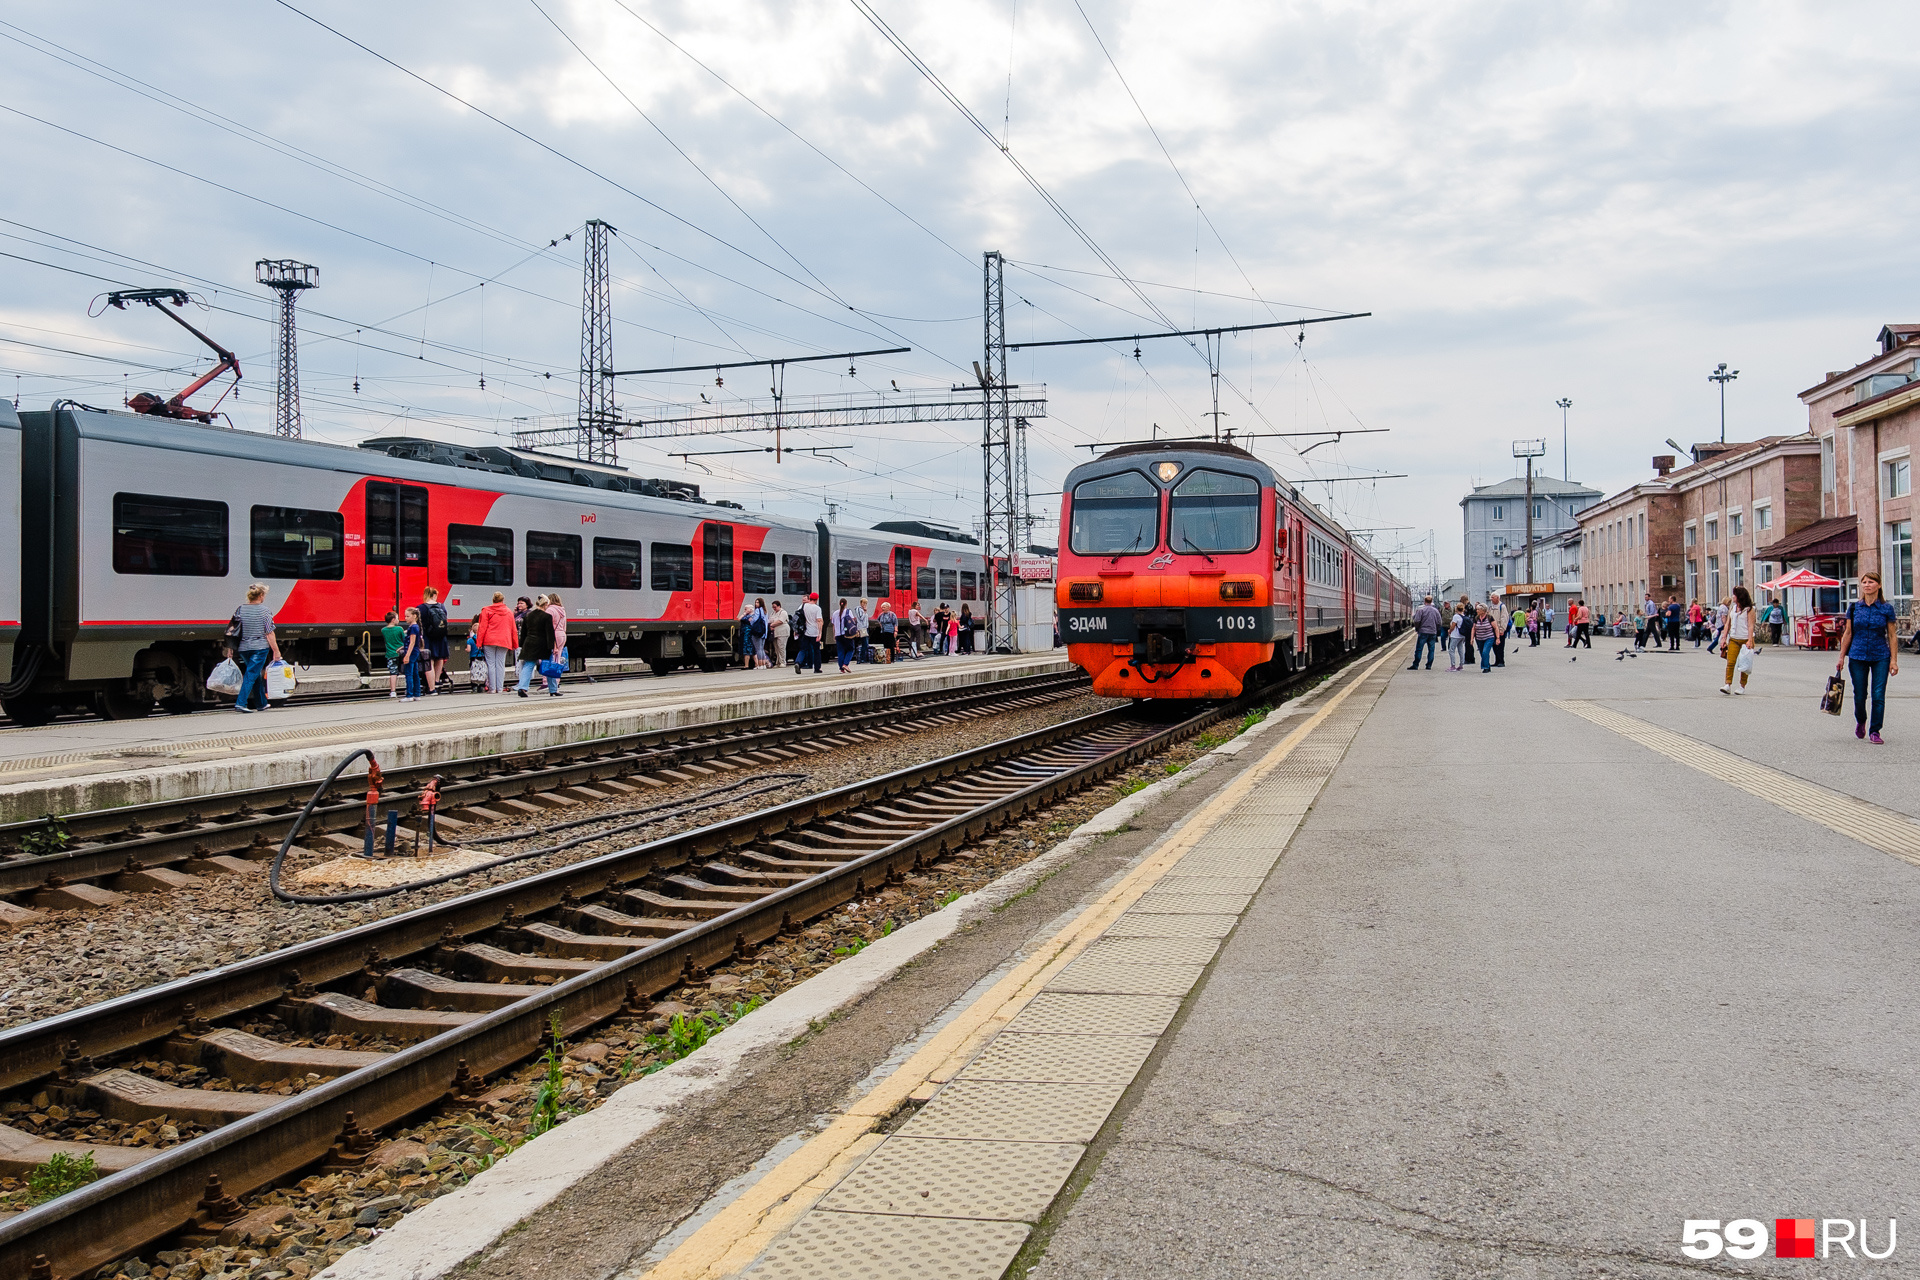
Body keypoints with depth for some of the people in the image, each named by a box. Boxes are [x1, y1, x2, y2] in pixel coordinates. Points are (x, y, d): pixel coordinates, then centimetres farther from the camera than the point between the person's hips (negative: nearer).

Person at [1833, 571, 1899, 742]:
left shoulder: (1886, 609, 0)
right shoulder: (1854, 608, 3)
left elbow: (1892, 636, 1)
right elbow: (1848, 633, 7)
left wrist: (1894, 660, -4)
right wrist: (1841, 657, 5)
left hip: (1880, 657, -1)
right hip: (1857, 656, 1)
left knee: (1878, 695, -5)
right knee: (1860, 695, 7)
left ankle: (1874, 731, 4)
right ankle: (1860, 722, 35)